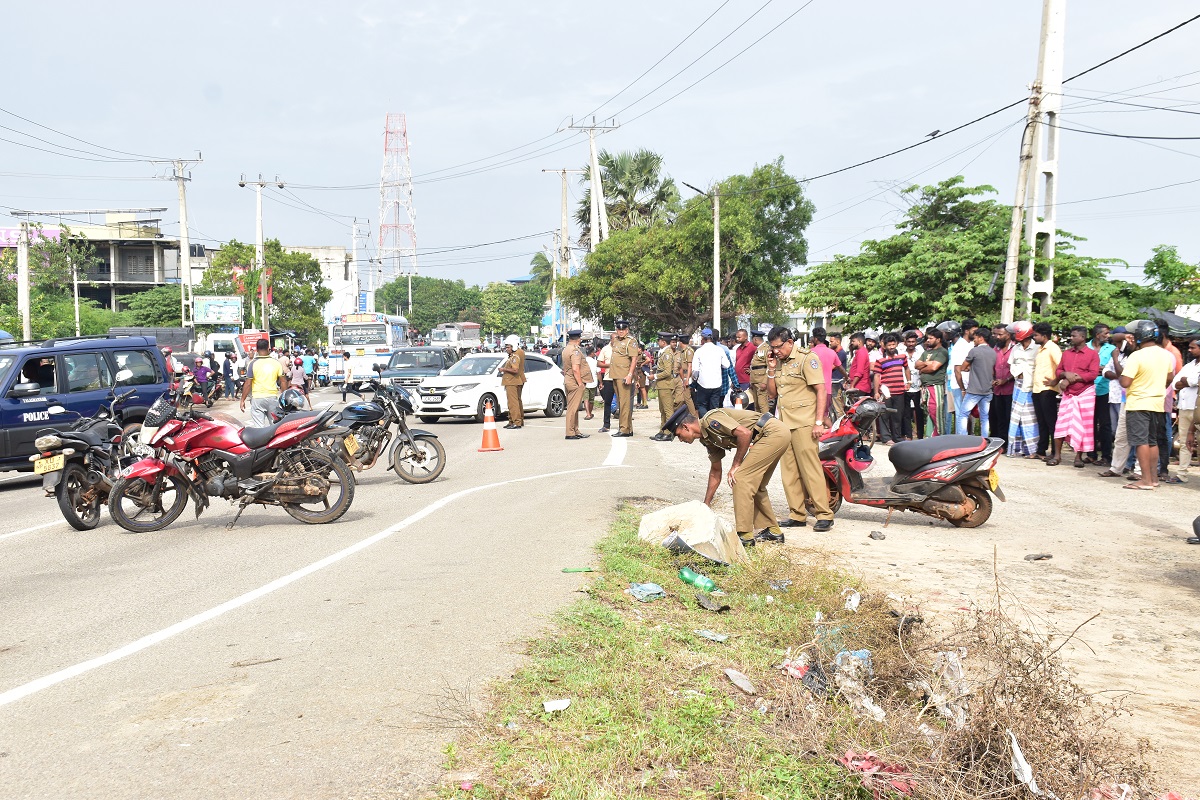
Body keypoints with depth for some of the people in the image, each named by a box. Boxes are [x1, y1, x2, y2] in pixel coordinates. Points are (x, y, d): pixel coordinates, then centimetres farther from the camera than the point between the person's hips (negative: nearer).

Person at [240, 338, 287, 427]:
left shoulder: (253, 363, -6)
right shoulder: (276, 362, 2)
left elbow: (248, 384, -7)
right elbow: (283, 381, 3)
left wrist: (243, 400, 0)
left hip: (257, 399, -3)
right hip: (273, 397, 3)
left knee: (258, 427, -1)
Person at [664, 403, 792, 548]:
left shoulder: (710, 420, -13)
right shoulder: (708, 439, 16)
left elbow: (745, 433, -23)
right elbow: (715, 473, 26)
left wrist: (736, 465, -12)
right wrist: (705, 505, 29)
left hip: (774, 432, -10)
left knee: (740, 478, -10)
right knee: (754, 484, 17)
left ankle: (745, 536, -7)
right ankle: (772, 531, 25)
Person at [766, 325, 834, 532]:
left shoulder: (806, 358, -6)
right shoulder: (778, 362, 16)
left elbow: (820, 390, -10)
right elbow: (772, 394, 19)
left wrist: (819, 422, -17)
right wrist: (771, 370, 4)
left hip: (803, 423, -7)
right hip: (784, 423, 8)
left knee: (810, 469, -9)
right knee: (789, 471, 8)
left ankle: (824, 515, -5)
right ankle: (797, 514, 14)